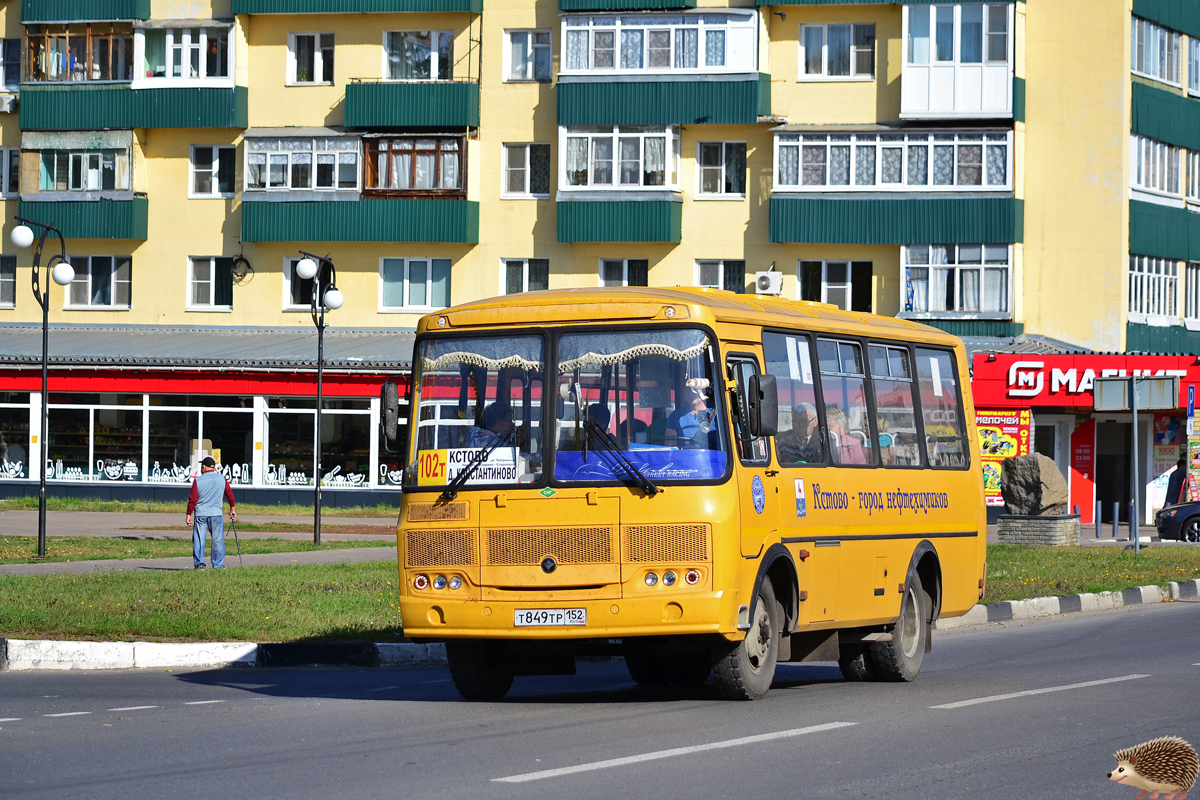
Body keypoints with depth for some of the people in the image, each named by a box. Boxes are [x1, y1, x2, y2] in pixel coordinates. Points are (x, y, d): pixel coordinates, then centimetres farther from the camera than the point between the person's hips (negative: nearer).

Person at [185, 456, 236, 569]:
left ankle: (199, 563, -3)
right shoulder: (221, 478, 3)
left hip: (200, 514, -1)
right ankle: (218, 564, 10)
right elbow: (229, 493, 12)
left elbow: (192, 499, -3)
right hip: (216, 513, 1)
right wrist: (232, 508, 25)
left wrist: (189, 514, 4)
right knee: (218, 540, 8)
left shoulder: (198, 480, -4)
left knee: (199, 540, 3)